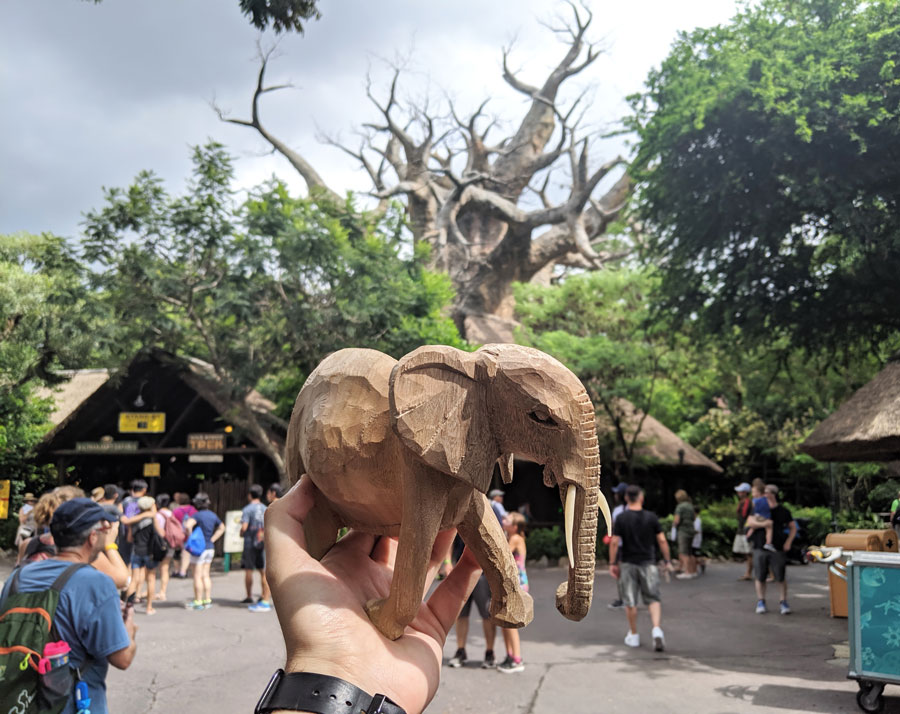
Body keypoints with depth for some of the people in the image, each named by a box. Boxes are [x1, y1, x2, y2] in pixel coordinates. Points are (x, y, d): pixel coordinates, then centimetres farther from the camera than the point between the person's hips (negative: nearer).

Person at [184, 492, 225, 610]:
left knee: (198, 576, 0)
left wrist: (190, 538, -20)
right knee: (205, 575, 13)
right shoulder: (213, 515, 7)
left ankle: (198, 602, 3)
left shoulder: (198, 515, -16)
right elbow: (222, 527, 21)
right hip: (210, 548, 7)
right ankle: (207, 600, 15)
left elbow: (188, 525, -34)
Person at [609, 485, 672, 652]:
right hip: (648, 563, 0)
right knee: (653, 599, 5)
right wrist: (667, 561, 7)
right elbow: (662, 540, -3)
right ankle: (657, 629, -16)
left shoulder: (621, 518, -6)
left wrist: (612, 563, 0)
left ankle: (633, 636, 17)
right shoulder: (651, 517, -3)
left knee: (630, 602, 9)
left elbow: (614, 542, -8)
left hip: (629, 563, 0)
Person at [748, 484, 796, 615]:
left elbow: (793, 527, 12)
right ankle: (760, 602, 14)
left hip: (778, 549, -1)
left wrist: (788, 542, 0)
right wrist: (763, 524, -15)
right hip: (760, 547, 1)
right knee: (760, 577, 3)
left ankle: (784, 602, 12)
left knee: (781, 577, -2)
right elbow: (749, 523, 0)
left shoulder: (783, 511, 7)